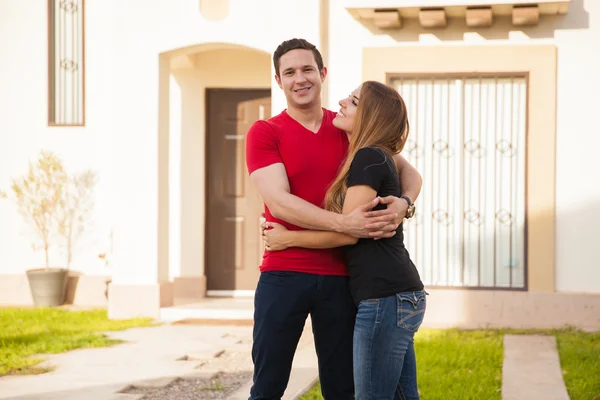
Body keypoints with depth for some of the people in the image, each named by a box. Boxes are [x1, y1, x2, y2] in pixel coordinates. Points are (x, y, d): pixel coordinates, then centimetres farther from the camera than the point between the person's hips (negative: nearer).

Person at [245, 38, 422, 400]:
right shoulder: (264, 133, 0)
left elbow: (410, 173, 10)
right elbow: (279, 202, -13)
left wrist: (402, 204, -14)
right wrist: (344, 224, -25)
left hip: (340, 277, 3)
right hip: (283, 275, -3)